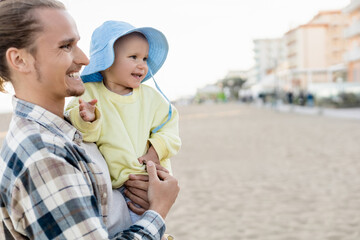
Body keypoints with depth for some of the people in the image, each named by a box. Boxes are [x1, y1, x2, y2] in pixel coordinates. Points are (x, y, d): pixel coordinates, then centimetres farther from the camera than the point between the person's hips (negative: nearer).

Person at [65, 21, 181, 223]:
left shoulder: (151, 96, 6)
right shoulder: (90, 94, -3)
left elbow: (169, 122, 10)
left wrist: (158, 149, -6)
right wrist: (86, 120, -31)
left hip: (150, 176, 1)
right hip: (112, 182, -1)